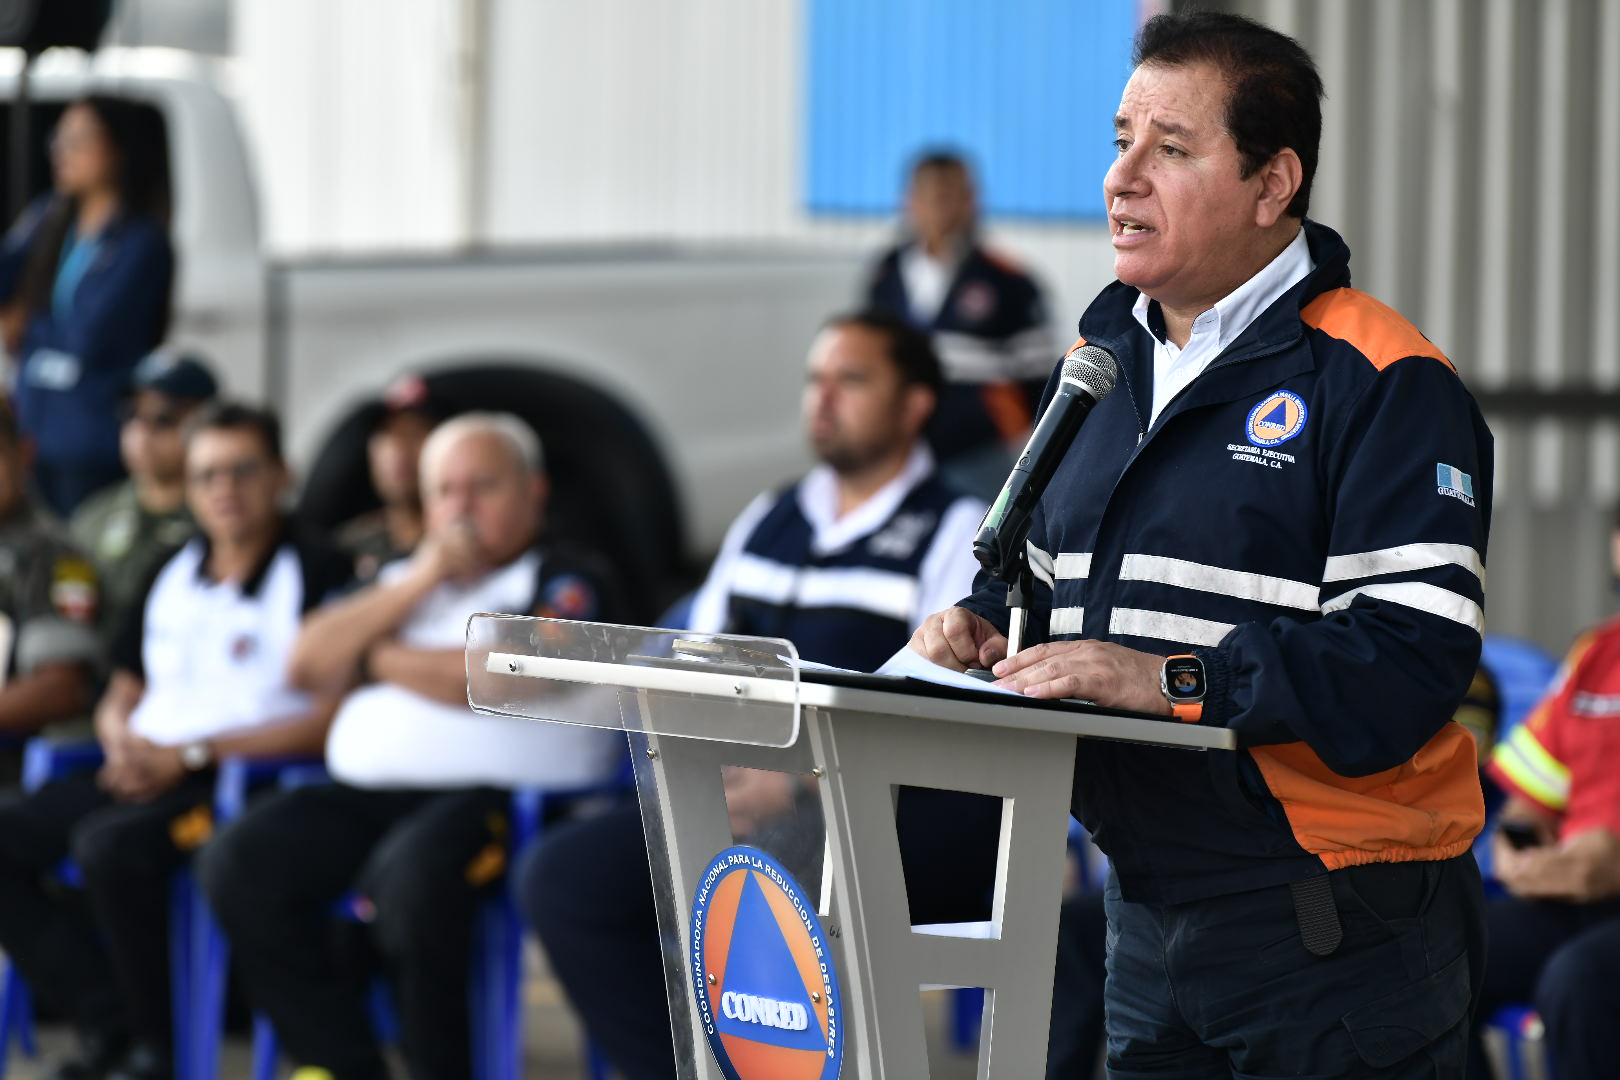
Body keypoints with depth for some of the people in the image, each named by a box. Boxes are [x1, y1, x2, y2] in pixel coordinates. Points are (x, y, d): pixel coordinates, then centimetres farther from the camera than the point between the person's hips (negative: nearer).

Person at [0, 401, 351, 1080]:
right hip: (145, 770, 8)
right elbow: (120, 699, 25)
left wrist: (191, 752, -15)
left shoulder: (318, 575, -4)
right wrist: (125, 744, -1)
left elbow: (332, 718, -13)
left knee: (110, 844, -34)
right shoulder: (173, 577, 19)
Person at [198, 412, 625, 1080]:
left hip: (496, 794, -7)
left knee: (410, 872, -38)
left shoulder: (565, 582, 7)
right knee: (239, 861, -18)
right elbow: (310, 664, 14)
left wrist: (379, 661, 5)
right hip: (364, 792, 7)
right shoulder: (403, 578, 27)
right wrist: (420, 582, 5)